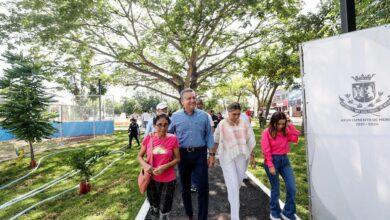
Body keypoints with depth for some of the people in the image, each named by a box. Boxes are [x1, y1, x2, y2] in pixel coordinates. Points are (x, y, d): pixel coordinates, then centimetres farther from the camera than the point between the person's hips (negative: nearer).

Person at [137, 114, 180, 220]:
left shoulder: (173, 139, -14)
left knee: (164, 211, 12)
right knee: (153, 209, 25)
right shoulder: (148, 138, -10)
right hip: (152, 179, 2)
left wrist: (165, 166, -21)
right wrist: (145, 165, -19)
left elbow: (177, 158, -6)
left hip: (168, 180, -2)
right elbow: (139, 156, 1)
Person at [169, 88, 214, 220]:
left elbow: (208, 135, 3)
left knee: (203, 187, 4)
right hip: (183, 154, 1)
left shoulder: (203, 115, -1)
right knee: (185, 187, 16)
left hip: (200, 154, -1)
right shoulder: (175, 116, -1)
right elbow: (169, 133, 13)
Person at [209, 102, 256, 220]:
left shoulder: (244, 124, -5)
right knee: (233, 185, -4)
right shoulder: (222, 125, -12)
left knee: (238, 182, 18)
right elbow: (215, 141, -3)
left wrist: (252, 155, 7)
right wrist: (212, 156, -1)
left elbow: (250, 140, 6)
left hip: (242, 157, 3)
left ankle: (232, 198, 49)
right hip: (227, 157, -3)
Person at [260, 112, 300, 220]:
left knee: (292, 188, 4)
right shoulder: (267, 132, -11)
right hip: (272, 160, -5)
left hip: (284, 160, 5)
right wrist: (270, 165, -15)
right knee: (275, 189, 9)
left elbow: (295, 137, -8)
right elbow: (266, 151, -13)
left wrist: (290, 125, -9)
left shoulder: (286, 131, 5)